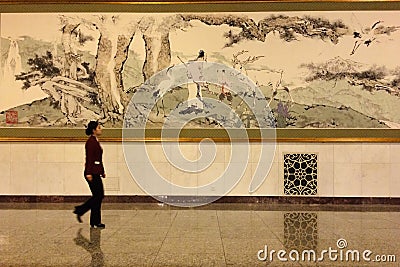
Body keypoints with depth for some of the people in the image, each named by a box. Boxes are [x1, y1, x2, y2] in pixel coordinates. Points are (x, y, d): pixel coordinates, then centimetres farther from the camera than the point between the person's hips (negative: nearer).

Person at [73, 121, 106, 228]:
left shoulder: (95, 141, 17)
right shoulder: (91, 141, -13)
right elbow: (89, 158, -19)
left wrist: (102, 171, 22)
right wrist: (89, 173, -24)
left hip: (96, 172, 10)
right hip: (92, 172, -10)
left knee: (99, 195, 11)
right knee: (97, 196, -4)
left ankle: (79, 210, 19)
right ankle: (95, 222, 5)